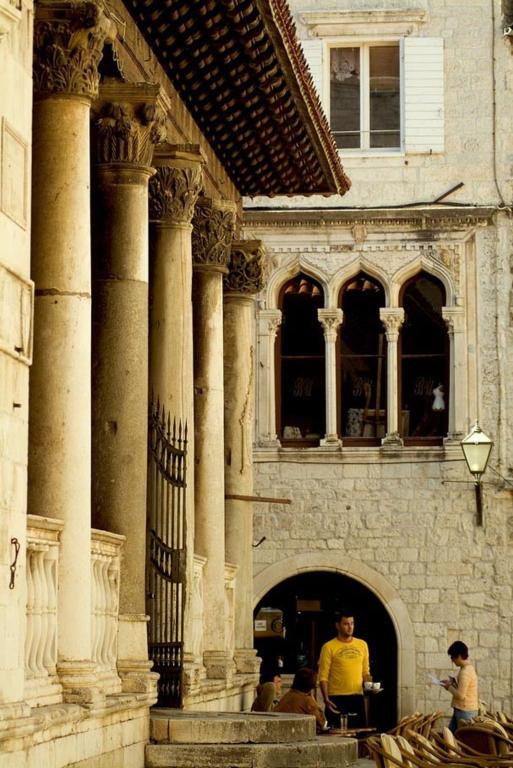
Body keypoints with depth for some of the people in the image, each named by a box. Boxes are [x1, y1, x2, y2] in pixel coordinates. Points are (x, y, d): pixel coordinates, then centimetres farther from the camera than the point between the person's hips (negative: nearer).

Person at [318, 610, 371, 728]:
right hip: (336, 699, -4)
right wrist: (326, 699, -15)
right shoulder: (329, 647, -3)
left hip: (357, 697, 4)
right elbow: (323, 677, -6)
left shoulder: (362, 645, 11)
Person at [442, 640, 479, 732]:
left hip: (465, 712, -10)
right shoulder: (468, 668, 10)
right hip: (460, 710, 10)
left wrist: (449, 687, -9)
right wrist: (453, 683, 7)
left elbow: (461, 695, -24)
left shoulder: (465, 672, -21)